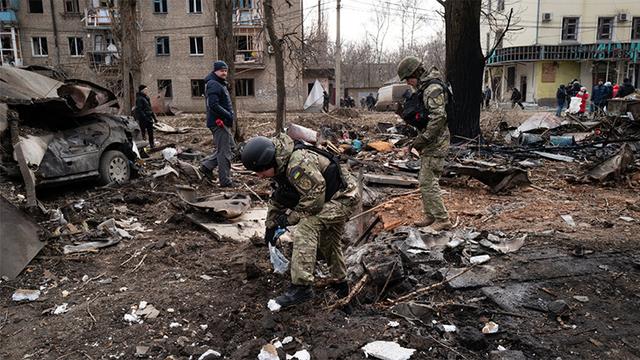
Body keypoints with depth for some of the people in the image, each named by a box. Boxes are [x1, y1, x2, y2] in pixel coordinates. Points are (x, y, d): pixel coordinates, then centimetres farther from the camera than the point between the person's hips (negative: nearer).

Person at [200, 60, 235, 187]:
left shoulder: (220, 84, 19)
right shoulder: (213, 85, -15)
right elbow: (214, 105, -25)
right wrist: (228, 115, -23)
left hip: (222, 122, 11)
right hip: (219, 122, -11)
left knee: (230, 147, 19)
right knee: (224, 151, -5)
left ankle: (207, 165, 22)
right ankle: (225, 181, 3)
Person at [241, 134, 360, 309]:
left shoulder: (298, 164, -33)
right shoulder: (280, 166, 1)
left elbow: (315, 196, -30)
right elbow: (277, 199, 15)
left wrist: (291, 217, -19)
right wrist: (271, 225, 15)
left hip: (343, 197, -11)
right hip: (332, 198, 11)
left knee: (305, 228, -25)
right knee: (328, 241, 24)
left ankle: (301, 286, -23)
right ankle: (341, 283, 44)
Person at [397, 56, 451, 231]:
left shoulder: (433, 88, -17)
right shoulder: (426, 87, 15)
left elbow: (438, 117, -26)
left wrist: (423, 138, -22)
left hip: (435, 144, -10)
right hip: (430, 144, 10)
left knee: (428, 183, -8)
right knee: (425, 181, 15)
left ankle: (443, 220, 1)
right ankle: (430, 216, 26)